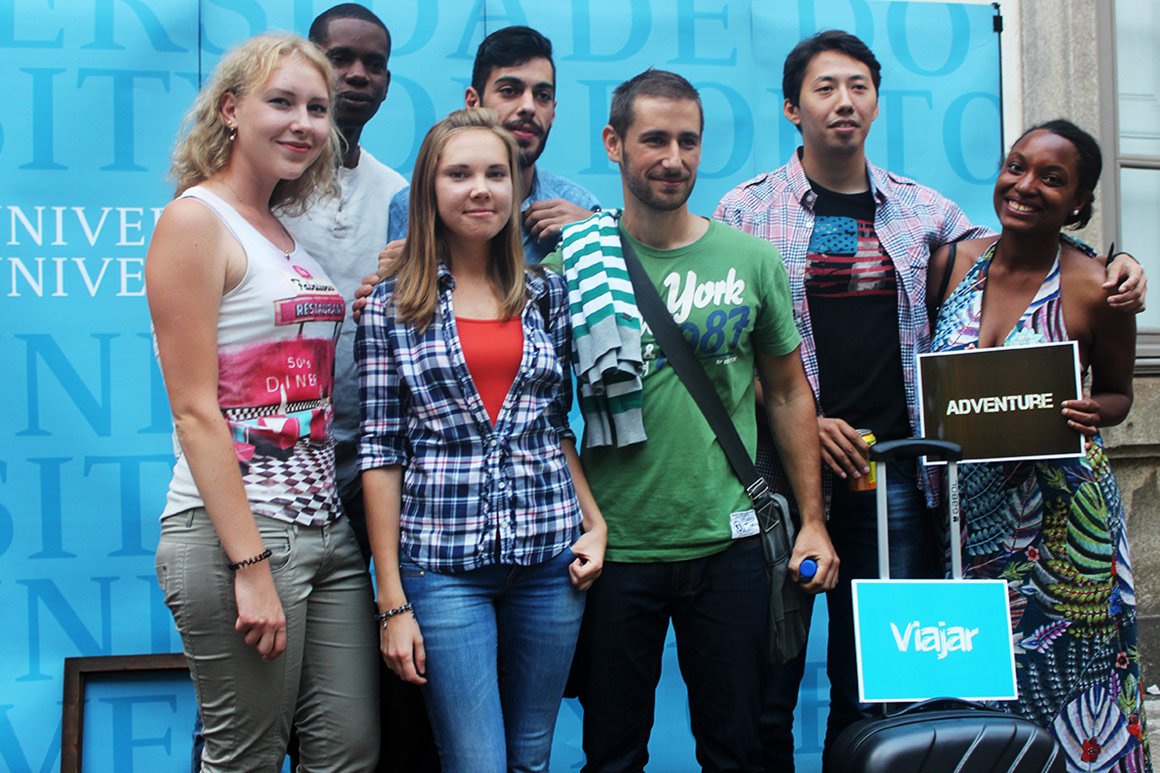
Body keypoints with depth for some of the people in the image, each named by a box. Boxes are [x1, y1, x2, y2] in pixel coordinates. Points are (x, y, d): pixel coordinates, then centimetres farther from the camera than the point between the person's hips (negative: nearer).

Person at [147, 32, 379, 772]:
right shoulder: (195, 220, -8)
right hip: (233, 527, -7)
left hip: (329, 525, 8)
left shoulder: (287, 234, 15)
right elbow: (195, 412, -14)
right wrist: (251, 565, -17)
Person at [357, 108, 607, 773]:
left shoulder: (548, 294, 8)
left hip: (550, 557, 3)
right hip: (443, 562, -3)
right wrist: (392, 600, -5)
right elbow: (381, 451, -2)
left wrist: (596, 523, 2)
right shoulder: (393, 305, 0)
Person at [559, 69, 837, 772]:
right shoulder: (578, 260, -2)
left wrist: (812, 520, 6)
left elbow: (789, 394, 9)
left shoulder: (753, 261, 3)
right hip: (614, 549, -1)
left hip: (728, 544, 1)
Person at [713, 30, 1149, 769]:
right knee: (767, 686, 2)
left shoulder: (921, 208, 11)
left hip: (893, 478, 3)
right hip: (779, 474, -3)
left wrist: (1116, 267, 3)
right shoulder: (747, 210, 2)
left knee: (875, 687, 9)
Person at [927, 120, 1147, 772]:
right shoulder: (954, 261, 1)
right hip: (966, 510, 3)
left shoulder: (1095, 289, -9)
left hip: (1060, 518, -3)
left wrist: (1090, 413, -17)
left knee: (1059, 684, 5)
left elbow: (1118, 393, 4)